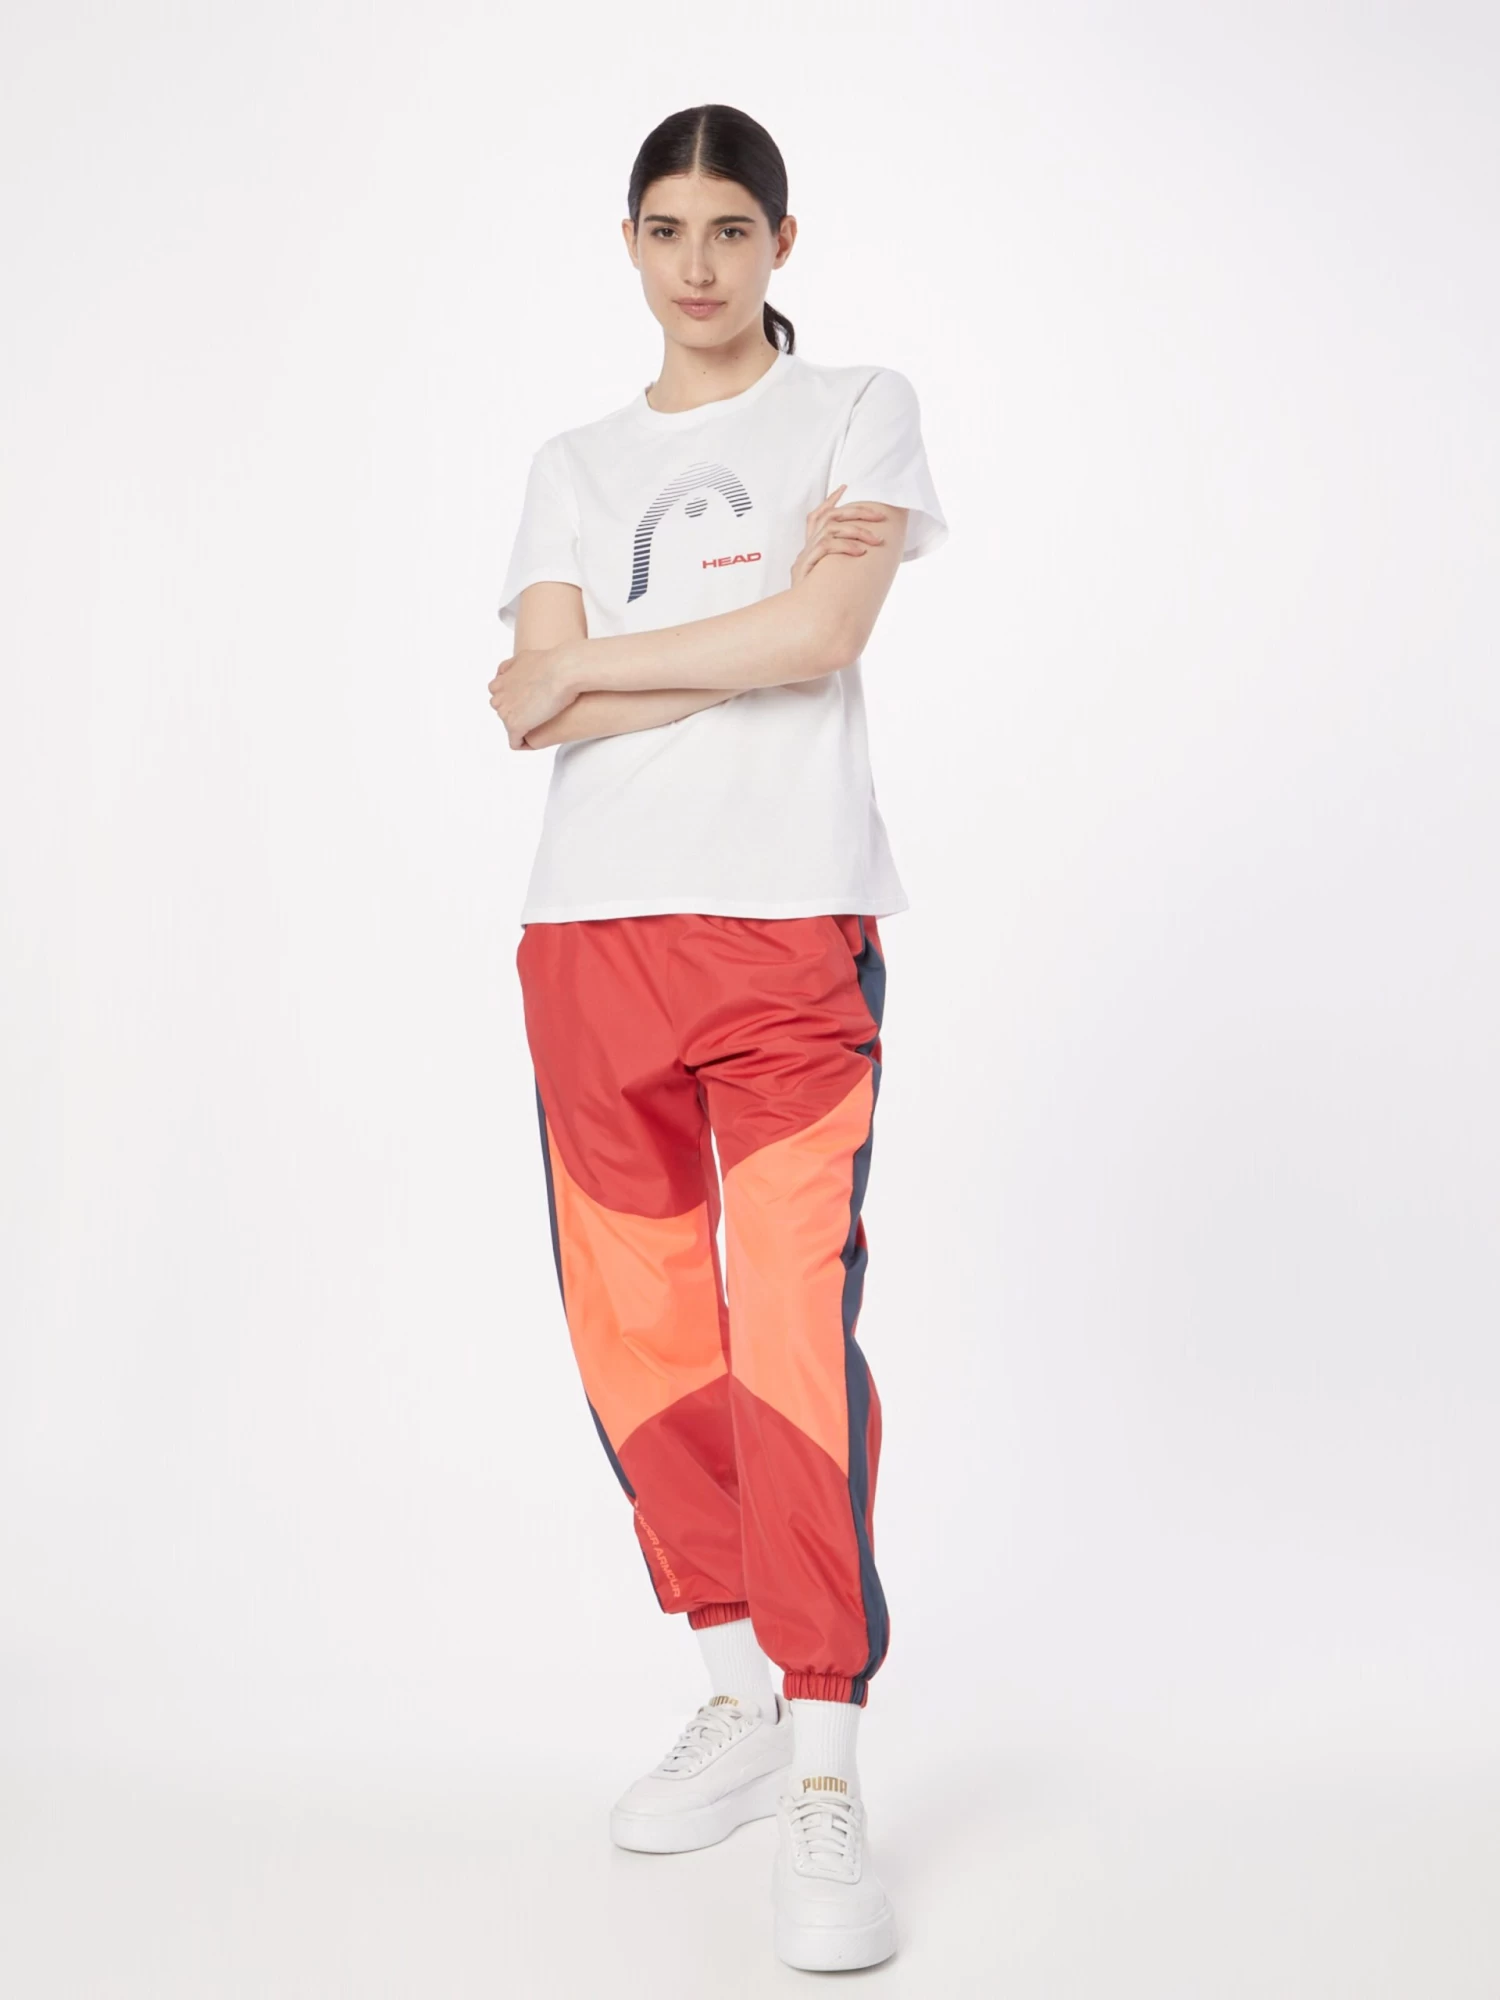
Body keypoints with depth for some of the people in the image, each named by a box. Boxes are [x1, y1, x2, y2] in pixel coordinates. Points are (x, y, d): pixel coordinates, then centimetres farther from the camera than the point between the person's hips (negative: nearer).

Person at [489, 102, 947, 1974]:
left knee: (790, 1327, -13)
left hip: (790, 924, -4)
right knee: (636, 1332, 6)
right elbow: (541, 709, 4)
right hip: (588, 930, 4)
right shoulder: (573, 467, 19)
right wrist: (762, 621, -6)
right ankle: (742, 1694, 22)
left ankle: (825, 1778, -9)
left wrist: (584, 668, -1)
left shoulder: (859, 411, 10)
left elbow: (823, 638, -8)